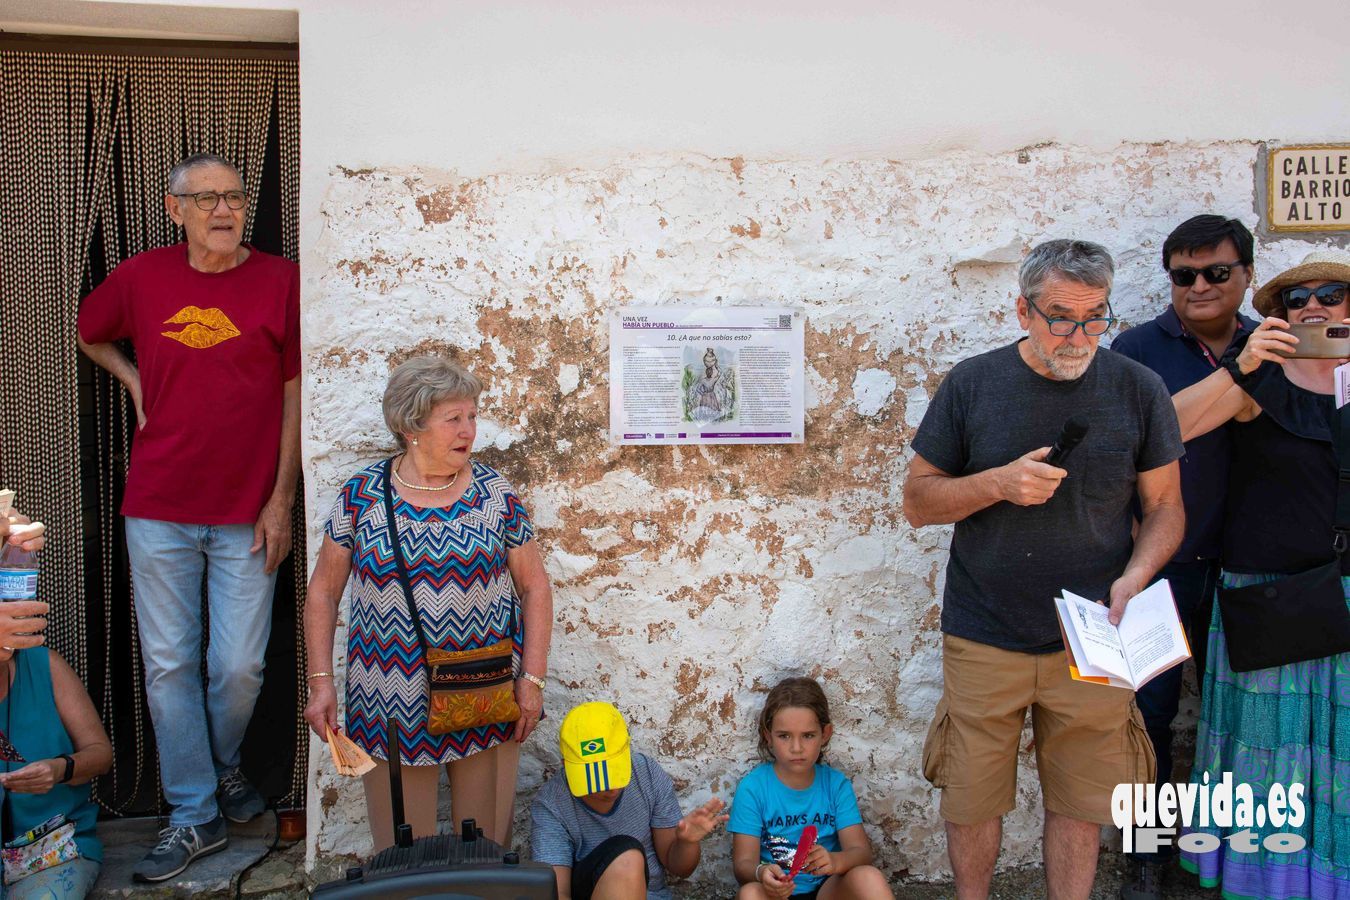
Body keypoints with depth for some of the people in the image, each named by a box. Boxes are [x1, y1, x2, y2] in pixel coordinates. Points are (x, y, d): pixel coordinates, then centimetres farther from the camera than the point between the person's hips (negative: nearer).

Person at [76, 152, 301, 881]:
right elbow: (89, 334, 26)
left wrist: (281, 500, -4)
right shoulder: (142, 277, 4)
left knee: (240, 666, 3)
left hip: (247, 515, -2)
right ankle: (194, 815, 22)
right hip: (158, 509, 2)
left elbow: (295, 397, -1)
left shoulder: (280, 280, -3)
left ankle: (222, 763, 36)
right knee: (168, 663, 7)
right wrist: (134, 379, 7)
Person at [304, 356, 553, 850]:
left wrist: (533, 679, -4)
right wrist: (320, 682, -2)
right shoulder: (361, 495, -2)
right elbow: (323, 590, 5)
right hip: (391, 708, 0)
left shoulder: (495, 493, -2)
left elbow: (534, 586, 2)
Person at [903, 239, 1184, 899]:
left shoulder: (1138, 390, -1)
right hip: (984, 640, 0)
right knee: (971, 803, 10)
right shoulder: (972, 384, -3)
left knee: (1079, 805, 11)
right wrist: (997, 483, -17)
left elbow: (1164, 506, 6)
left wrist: (1134, 577, -12)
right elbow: (917, 500, 0)